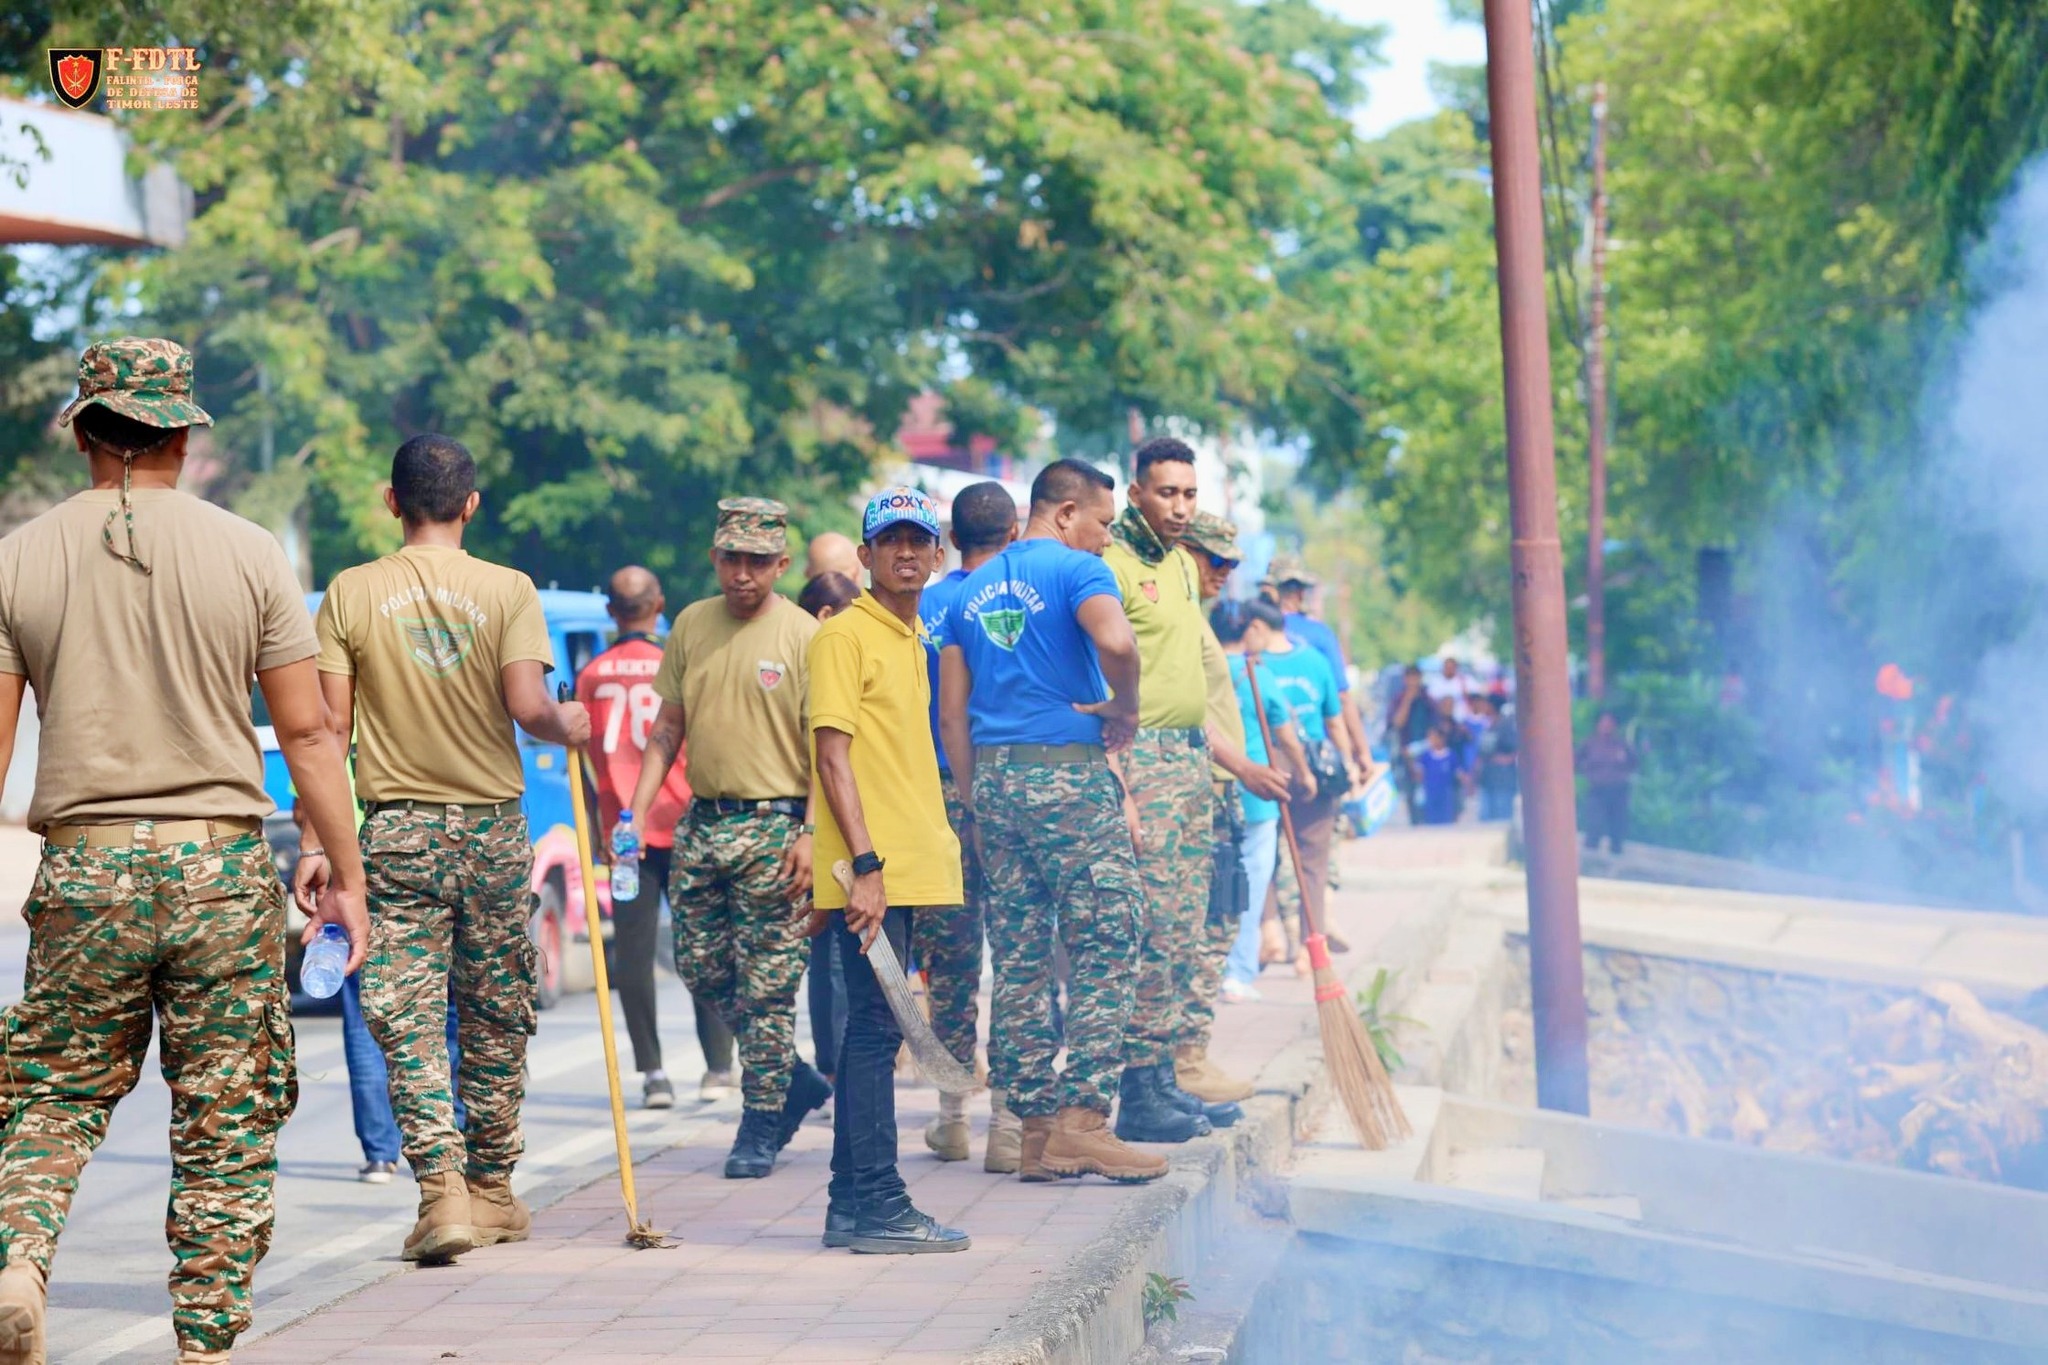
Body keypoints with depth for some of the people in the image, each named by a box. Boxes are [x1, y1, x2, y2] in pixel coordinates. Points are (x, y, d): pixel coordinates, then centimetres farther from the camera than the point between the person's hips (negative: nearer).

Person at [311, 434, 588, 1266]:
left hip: (396, 827, -1)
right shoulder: (509, 590, -3)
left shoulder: (351, 593, -1)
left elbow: (329, 726, -3)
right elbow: (527, 707, -13)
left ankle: (443, 1191, -15)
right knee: (496, 1018, 13)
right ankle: (493, 1191, 22)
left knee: (407, 1019, -1)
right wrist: (569, 726, 9)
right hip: (492, 824, 1)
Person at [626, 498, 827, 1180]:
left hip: (774, 825, -6)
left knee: (766, 984, -3)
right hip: (702, 821, 6)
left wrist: (810, 834, -16)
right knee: (701, 969, 9)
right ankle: (794, 1080, 26)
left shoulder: (804, 635, -6)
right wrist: (638, 809, 5)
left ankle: (760, 1127, 7)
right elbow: (668, 728, 15)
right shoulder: (691, 625, 9)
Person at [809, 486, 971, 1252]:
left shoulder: (913, 639, 19)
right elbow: (833, 754, -15)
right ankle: (876, 1203, -7)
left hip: (905, 868, 9)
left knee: (873, 1030, 11)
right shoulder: (845, 635, -7)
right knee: (876, 1029, -9)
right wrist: (865, 864, -21)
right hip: (870, 871, -9)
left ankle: (854, 1203, 16)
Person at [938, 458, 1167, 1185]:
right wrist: (1125, 707, -9)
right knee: (1104, 949, -3)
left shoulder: (971, 592, 16)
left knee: (1018, 960, 8)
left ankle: (1035, 1127, 10)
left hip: (991, 776, 7)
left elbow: (952, 713, 15)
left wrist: (976, 804, 18)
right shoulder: (1077, 570, -5)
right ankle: (1082, 1119, -8)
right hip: (1068, 772, -7)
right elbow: (1115, 640, -27)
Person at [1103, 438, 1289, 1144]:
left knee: (1186, 932, 9)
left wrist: (1238, 762, 25)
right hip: (1140, 759, -9)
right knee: (1154, 930, -10)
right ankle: (1140, 1092, -6)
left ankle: (1172, 1074, 15)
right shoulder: (1113, 564, -10)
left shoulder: (1183, 567, 18)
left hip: (1192, 757, 9)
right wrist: (1116, 784, -23)